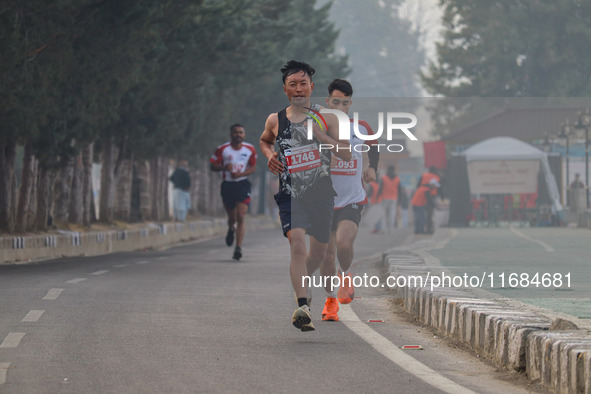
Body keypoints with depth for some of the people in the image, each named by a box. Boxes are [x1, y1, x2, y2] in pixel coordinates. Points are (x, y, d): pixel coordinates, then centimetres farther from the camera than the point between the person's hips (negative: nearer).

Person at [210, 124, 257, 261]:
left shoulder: (250, 149, 0)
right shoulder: (222, 149, -5)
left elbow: (253, 166, 8)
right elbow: (212, 166, 0)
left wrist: (241, 174, -11)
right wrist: (224, 167, -21)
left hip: (243, 184, 0)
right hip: (228, 184, 0)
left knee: (240, 217, -13)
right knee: (232, 217, 10)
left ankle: (238, 248, -15)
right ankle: (231, 229, 48)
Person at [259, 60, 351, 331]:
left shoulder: (326, 118, 1)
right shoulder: (275, 121, 4)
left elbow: (346, 154, -4)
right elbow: (264, 140, 27)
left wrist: (320, 134, -17)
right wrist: (269, 155, 4)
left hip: (321, 193, 2)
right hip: (290, 194, -2)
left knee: (318, 253, 14)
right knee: (298, 244, -23)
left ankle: (306, 282, 47)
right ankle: (302, 307, -32)